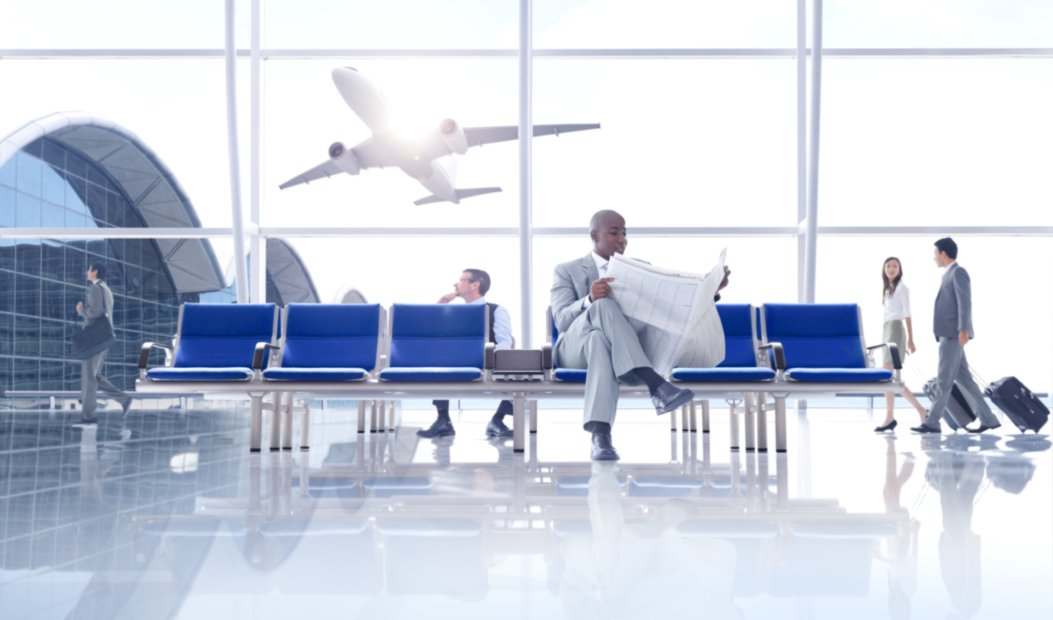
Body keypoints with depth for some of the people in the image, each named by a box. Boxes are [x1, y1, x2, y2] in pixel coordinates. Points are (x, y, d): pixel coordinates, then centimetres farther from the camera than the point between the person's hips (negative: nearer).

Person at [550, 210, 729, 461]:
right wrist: (590, 300, -29)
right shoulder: (567, 271, 11)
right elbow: (562, 320, -7)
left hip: (626, 354, 3)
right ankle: (655, 385, -48)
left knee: (600, 340, -37)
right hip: (575, 350, -2)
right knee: (605, 305, -35)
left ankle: (600, 434, -56)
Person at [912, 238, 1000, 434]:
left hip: (954, 334, -10)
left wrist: (963, 329, -24)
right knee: (962, 378, 7)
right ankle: (988, 419, 8)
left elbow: (965, 302, -16)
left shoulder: (958, 272, -7)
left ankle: (932, 421, -4)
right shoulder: (949, 274, 21)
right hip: (948, 334, 10)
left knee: (944, 379, -6)